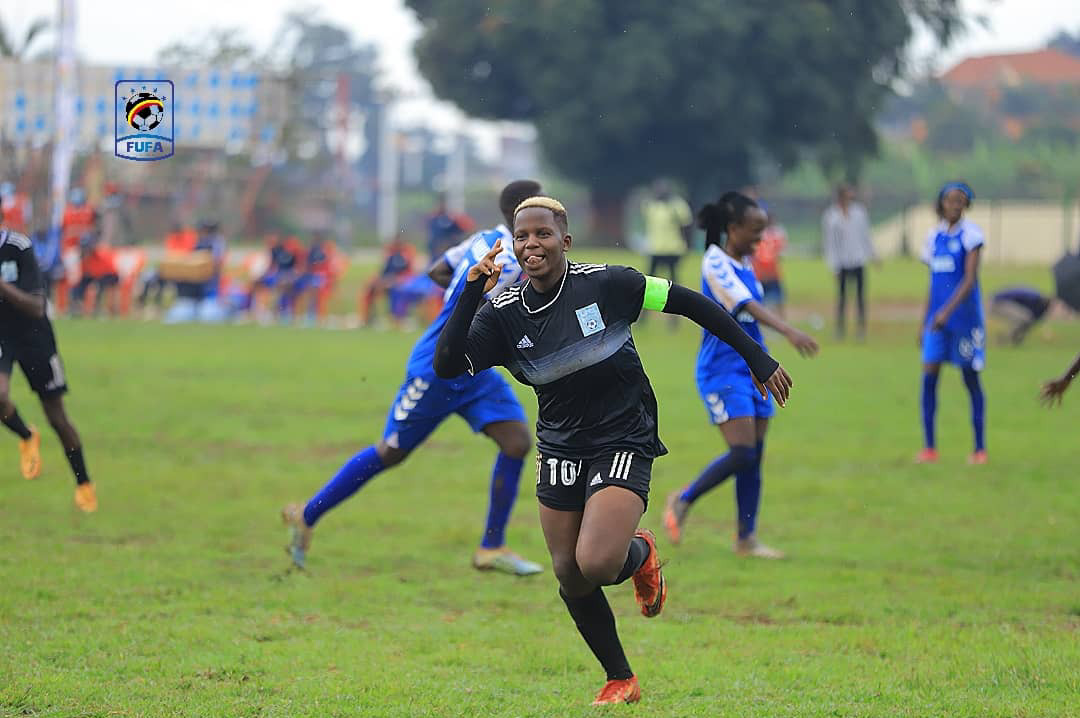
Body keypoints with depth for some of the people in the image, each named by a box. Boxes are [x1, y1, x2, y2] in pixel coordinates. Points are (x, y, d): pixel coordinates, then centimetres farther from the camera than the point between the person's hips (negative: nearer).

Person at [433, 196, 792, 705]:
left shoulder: (605, 284, -14)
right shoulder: (503, 312, -5)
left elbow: (689, 302, -5)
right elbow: (447, 366, -16)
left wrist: (758, 361, -3)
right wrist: (471, 293, -24)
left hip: (624, 443, -4)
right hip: (560, 448, 4)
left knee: (596, 564, -23)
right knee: (569, 576, 5)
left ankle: (640, 553, 15)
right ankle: (621, 681, 25)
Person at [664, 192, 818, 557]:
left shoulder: (745, 263, 11)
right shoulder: (715, 263, -14)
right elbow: (746, 305, -27)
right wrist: (790, 331, -39)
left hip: (752, 369, 8)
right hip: (723, 369, -8)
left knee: (754, 458, 6)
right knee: (743, 453, -15)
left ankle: (746, 539, 11)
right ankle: (683, 501, 4)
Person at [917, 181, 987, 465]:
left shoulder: (971, 234, -7)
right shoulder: (934, 236, 11)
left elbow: (969, 280, -16)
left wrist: (947, 311, -26)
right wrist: (923, 322, 16)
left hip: (964, 314, -5)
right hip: (938, 316, 5)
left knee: (971, 378, 1)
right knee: (928, 377, -3)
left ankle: (979, 448, 9)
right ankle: (929, 447, 2)